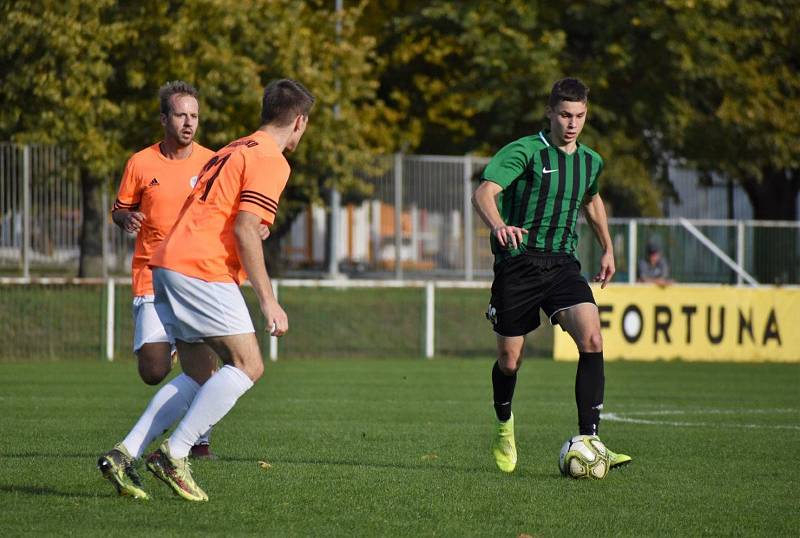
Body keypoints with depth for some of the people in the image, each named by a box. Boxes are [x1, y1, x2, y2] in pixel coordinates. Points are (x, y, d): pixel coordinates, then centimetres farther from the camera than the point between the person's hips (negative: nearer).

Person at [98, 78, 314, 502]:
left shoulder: (233, 150, 23)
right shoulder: (270, 161, -7)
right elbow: (245, 232, -16)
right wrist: (268, 301, -15)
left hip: (169, 262, 10)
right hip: (202, 271, -10)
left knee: (197, 377, 11)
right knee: (248, 365, -9)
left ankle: (122, 456, 3)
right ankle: (174, 454, -14)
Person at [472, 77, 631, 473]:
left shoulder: (590, 162, 10)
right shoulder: (525, 151, -9)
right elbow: (483, 193, -24)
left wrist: (608, 249, 33)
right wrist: (498, 225, -44)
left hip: (562, 264, 4)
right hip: (517, 262, -4)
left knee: (591, 338, -20)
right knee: (509, 359, 4)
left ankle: (588, 441, -22)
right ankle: (504, 426, 37)